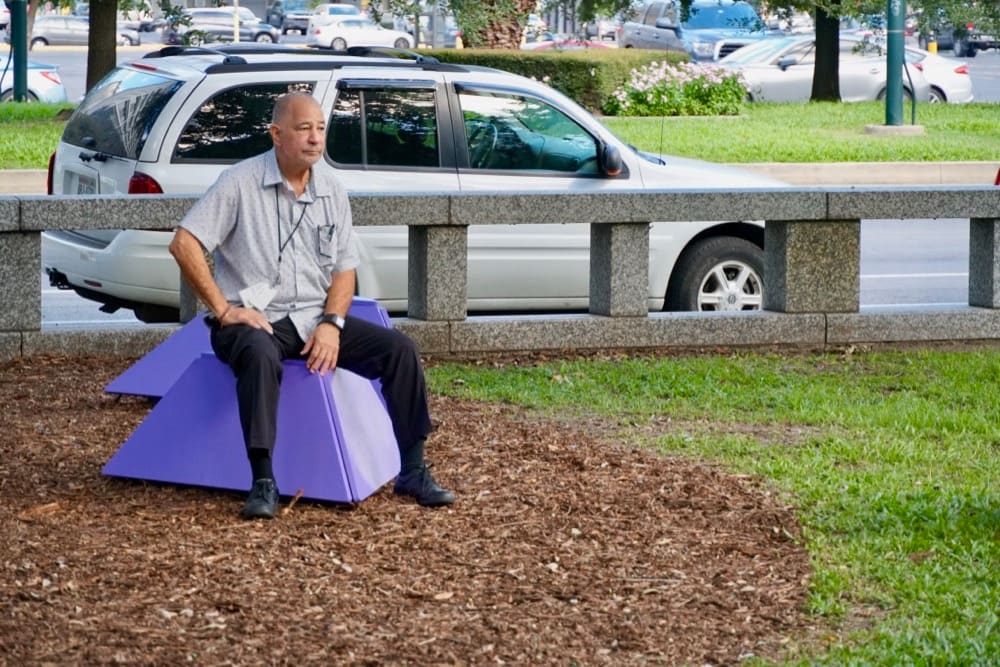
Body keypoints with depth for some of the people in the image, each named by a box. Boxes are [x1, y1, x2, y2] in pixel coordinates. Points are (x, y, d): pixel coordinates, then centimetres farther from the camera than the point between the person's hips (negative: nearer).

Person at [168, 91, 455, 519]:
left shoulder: (331, 191, 8)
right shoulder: (241, 183, -8)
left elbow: (344, 268, 11)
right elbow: (184, 244, -12)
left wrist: (331, 324, -8)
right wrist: (224, 310, -16)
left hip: (313, 319, 5)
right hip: (253, 320, -5)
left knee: (398, 348, -12)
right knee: (261, 356, -40)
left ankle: (412, 472, -4)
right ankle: (263, 484, -38)